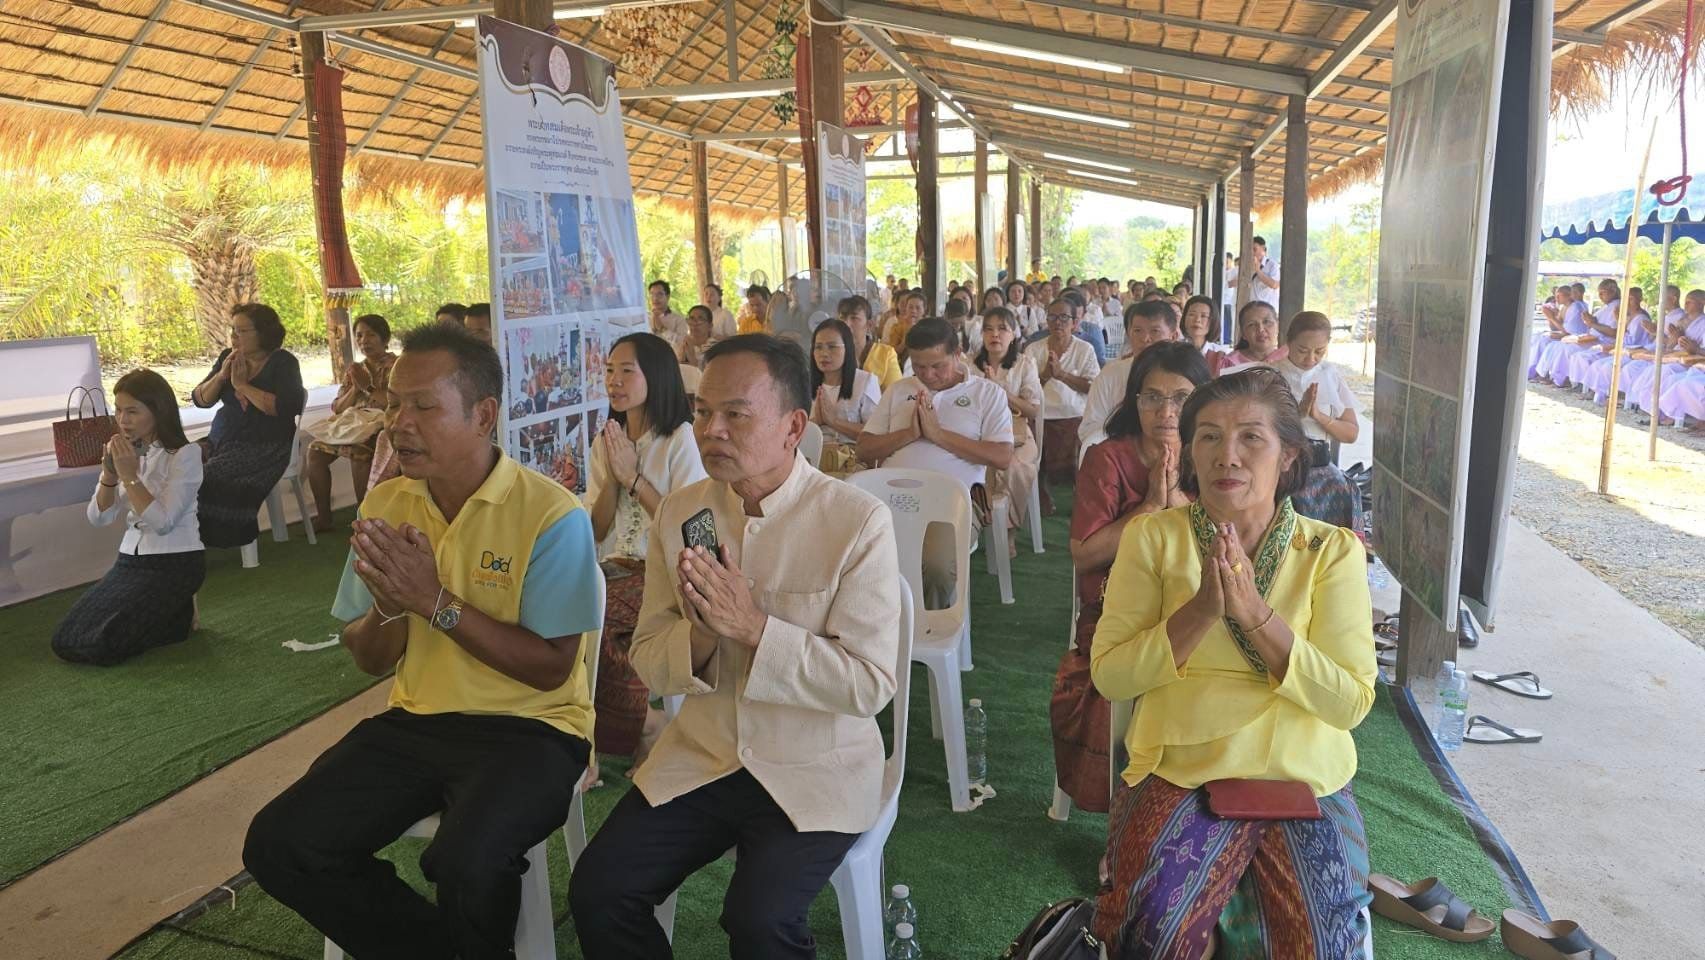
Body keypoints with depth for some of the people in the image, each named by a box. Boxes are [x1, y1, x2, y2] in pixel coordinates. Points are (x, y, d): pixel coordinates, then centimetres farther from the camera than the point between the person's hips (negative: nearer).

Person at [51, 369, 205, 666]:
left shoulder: (185, 455, -12)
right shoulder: (125, 452, 6)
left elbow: (163, 522, -19)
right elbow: (99, 518, 1)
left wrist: (130, 476, -20)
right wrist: (109, 473, -14)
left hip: (175, 562, -7)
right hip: (131, 559, 7)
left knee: (100, 645, -17)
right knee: (65, 641, -4)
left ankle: (178, 617, 7)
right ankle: (160, 613, 15)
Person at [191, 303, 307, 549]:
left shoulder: (283, 362, -5)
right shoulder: (228, 357, 13)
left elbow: (286, 407, -20)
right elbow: (200, 400, 10)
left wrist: (243, 385, -14)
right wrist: (221, 376, -7)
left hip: (264, 447, -6)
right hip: (220, 440, 6)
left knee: (206, 478, -24)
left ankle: (221, 538, -8)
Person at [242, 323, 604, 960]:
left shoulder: (552, 513, -15)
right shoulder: (384, 504, 4)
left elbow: (550, 669, -15)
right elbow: (368, 662, 9)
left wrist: (436, 602, -21)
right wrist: (389, 604, -14)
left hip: (529, 726, -6)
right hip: (415, 720, 6)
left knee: (464, 863, -32)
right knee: (277, 846, -9)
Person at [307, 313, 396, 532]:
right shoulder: (354, 370, 18)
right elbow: (338, 408, 13)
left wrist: (368, 387, -12)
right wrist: (355, 388, -4)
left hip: (382, 425, -7)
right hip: (353, 424, 7)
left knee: (359, 453, -35)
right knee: (316, 450, -15)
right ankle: (323, 516, -7)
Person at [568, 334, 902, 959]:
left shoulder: (859, 521, -15)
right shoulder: (679, 513, -1)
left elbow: (871, 685, -17)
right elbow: (648, 662, 2)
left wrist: (753, 627, -25)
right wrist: (700, 632, -20)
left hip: (814, 769, -4)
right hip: (701, 756, 4)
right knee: (596, 890, -9)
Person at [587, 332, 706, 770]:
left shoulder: (681, 440, -5)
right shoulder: (605, 442, 12)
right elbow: (597, 531, 8)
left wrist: (633, 476, -11)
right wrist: (613, 476, -7)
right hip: (619, 567, 5)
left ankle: (641, 721, -5)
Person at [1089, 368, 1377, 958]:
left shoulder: (1333, 551, 1)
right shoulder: (1152, 537, 0)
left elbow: (1351, 702, -6)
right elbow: (1109, 676, -4)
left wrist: (1255, 612, -18)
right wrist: (1203, 609, -17)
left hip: (1305, 777, 2)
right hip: (1180, 771, -2)